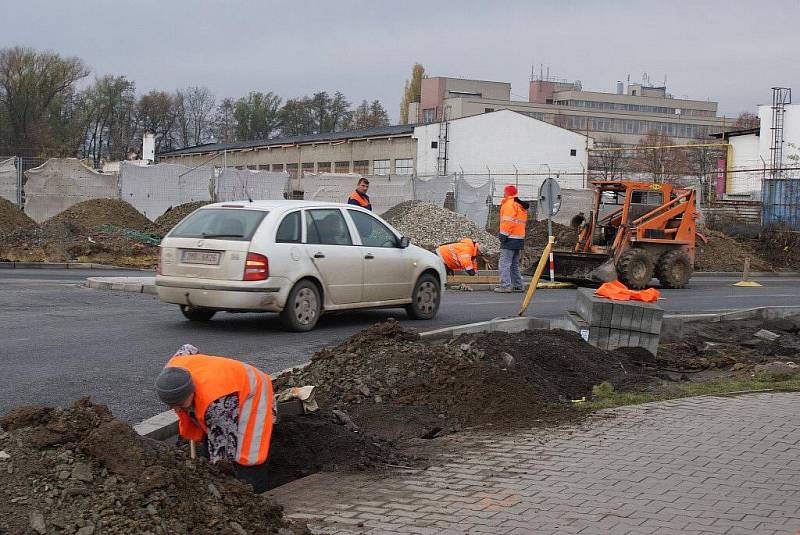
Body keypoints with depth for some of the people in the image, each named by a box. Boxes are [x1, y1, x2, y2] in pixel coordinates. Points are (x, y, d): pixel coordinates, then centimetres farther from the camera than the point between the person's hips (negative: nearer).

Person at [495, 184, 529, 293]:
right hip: (520, 238, 9)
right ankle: (518, 285, 17)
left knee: (504, 263, -10)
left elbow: (508, 220, -18)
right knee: (514, 264, 17)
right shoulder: (522, 205, 19)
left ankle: (505, 285, -15)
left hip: (510, 238, -9)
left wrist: (504, 234, -17)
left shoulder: (509, 204, -9)